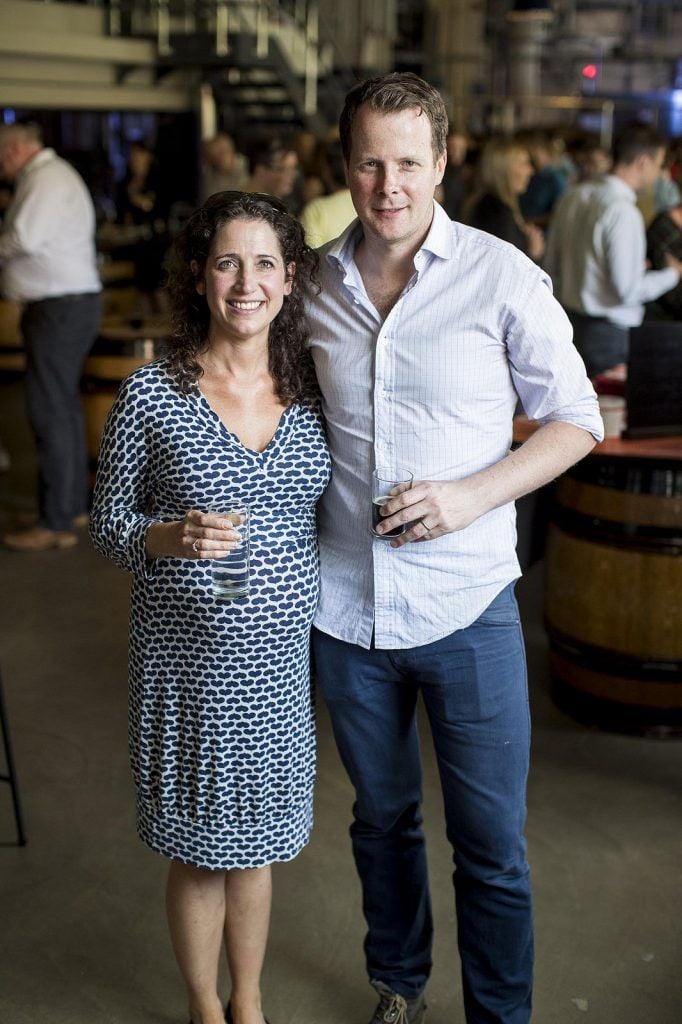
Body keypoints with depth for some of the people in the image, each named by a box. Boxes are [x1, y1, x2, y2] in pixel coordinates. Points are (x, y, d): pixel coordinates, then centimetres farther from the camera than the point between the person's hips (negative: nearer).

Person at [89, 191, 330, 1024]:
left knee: (256, 843, 18)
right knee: (200, 850, 13)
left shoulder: (310, 393, 0)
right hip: (188, 660, -3)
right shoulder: (150, 396, -10)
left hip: (283, 653, 3)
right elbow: (106, 524, -4)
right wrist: (173, 537, -23)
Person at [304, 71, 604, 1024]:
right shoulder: (317, 282, 2)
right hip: (345, 606, 4)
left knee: (492, 845, 6)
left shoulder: (502, 276, -9)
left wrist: (477, 491, -18)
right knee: (381, 815, 21)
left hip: (466, 605, -3)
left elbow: (576, 419, -3)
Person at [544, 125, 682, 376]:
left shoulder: (573, 197, 7)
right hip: (609, 333, -8)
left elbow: (552, 266, 14)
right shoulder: (623, 212, -18)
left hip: (568, 318, 8)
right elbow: (628, 290, -19)